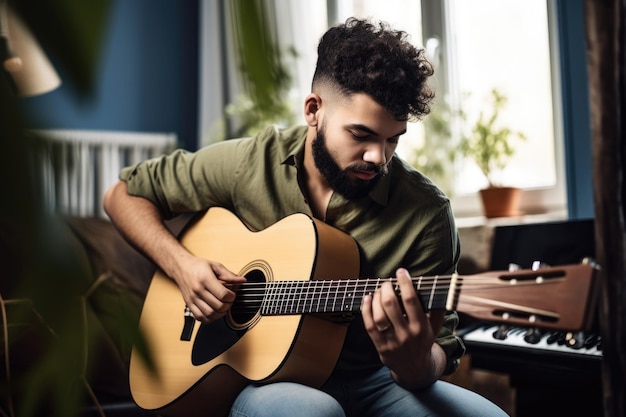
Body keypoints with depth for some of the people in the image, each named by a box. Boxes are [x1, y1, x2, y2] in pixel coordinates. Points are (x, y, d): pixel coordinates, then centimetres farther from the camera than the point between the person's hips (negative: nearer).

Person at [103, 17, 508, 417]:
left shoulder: (426, 213, -11)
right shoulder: (248, 164, -6)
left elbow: (439, 351, -6)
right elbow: (124, 195, 6)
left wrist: (414, 362, -31)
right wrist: (183, 265, -12)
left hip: (370, 382, 1)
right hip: (261, 378, -1)